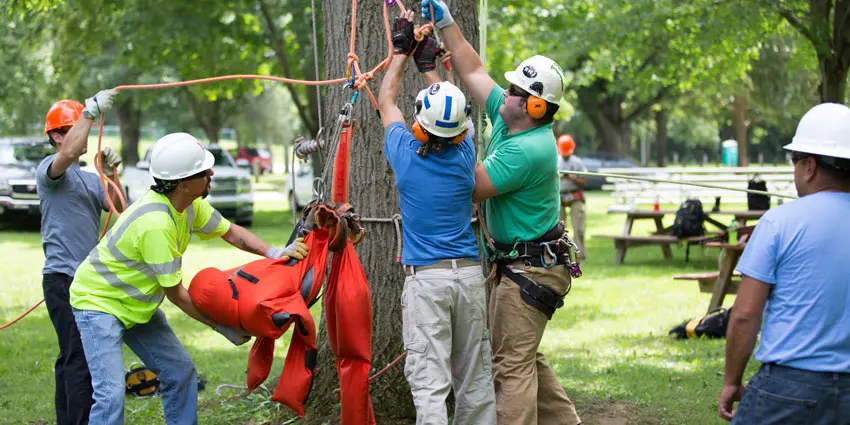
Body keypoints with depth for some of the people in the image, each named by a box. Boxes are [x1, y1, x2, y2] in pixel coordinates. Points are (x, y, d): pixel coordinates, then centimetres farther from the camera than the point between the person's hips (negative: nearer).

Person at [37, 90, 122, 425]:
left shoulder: (90, 178, 19)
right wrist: (92, 111, -25)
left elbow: (119, 209, 10)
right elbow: (69, 152, -28)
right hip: (63, 276, -9)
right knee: (80, 358, -13)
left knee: (71, 358, 14)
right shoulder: (49, 169, -6)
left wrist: (110, 175, -4)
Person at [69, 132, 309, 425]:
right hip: (98, 302, -9)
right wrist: (223, 327, -14)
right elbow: (175, 293, -24)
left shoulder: (189, 203, -6)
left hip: (138, 306, 9)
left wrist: (274, 253, -10)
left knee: (181, 373, 9)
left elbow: (231, 233, 8)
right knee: (111, 392, -20)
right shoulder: (156, 224, -33)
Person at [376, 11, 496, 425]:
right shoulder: (464, 155, 0)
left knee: (429, 380, -9)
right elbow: (450, 110, 22)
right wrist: (427, 64, 35)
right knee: (475, 378, 11)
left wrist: (401, 51, 26)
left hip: (425, 278, -3)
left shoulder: (405, 153, -6)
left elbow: (386, 101, 13)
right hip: (469, 272, 3)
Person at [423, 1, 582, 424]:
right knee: (524, 357, 19)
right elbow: (473, 71, 11)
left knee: (512, 364, -8)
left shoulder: (528, 150, -25)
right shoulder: (507, 120, 2)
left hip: (530, 269, -10)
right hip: (517, 262, 10)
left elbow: (473, 189, -22)